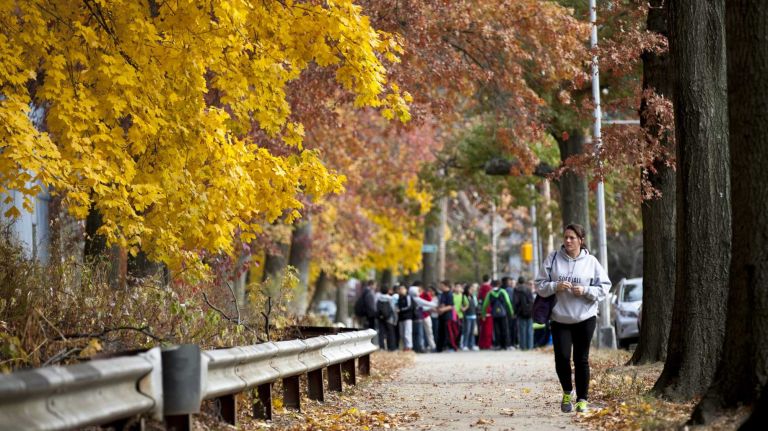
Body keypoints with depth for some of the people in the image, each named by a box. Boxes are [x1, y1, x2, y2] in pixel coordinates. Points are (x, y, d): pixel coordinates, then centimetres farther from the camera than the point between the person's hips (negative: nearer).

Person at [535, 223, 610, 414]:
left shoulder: (591, 262, 0)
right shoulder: (553, 259, 1)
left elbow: (604, 287, 1)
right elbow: (540, 285, 2)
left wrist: (585, 291, -15)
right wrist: (556, 286, -16)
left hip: (585, 318, 0)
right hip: (560, 318, 1)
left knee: (581, 359, 4)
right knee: (562, 357, -5)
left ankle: (582, 399, 15)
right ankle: (567, 392, 20)